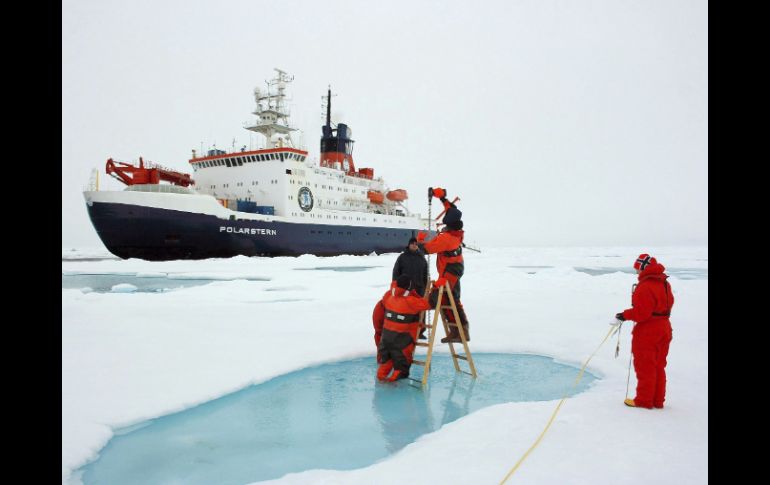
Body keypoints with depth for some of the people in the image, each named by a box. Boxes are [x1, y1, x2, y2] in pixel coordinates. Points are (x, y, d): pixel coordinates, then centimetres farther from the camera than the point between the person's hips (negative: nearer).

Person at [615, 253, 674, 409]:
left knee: (644, 367, 3)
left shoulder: (645, 286, -22)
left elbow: (641, 312, -26)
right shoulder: (664, 283, 8)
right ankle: (658, 400, 23)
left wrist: (625, 315, -11)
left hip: (647, 332, -9)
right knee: (658, 367, 16)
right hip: (664, 328, 9)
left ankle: (644, 400, 11)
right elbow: (668, 303, 14)